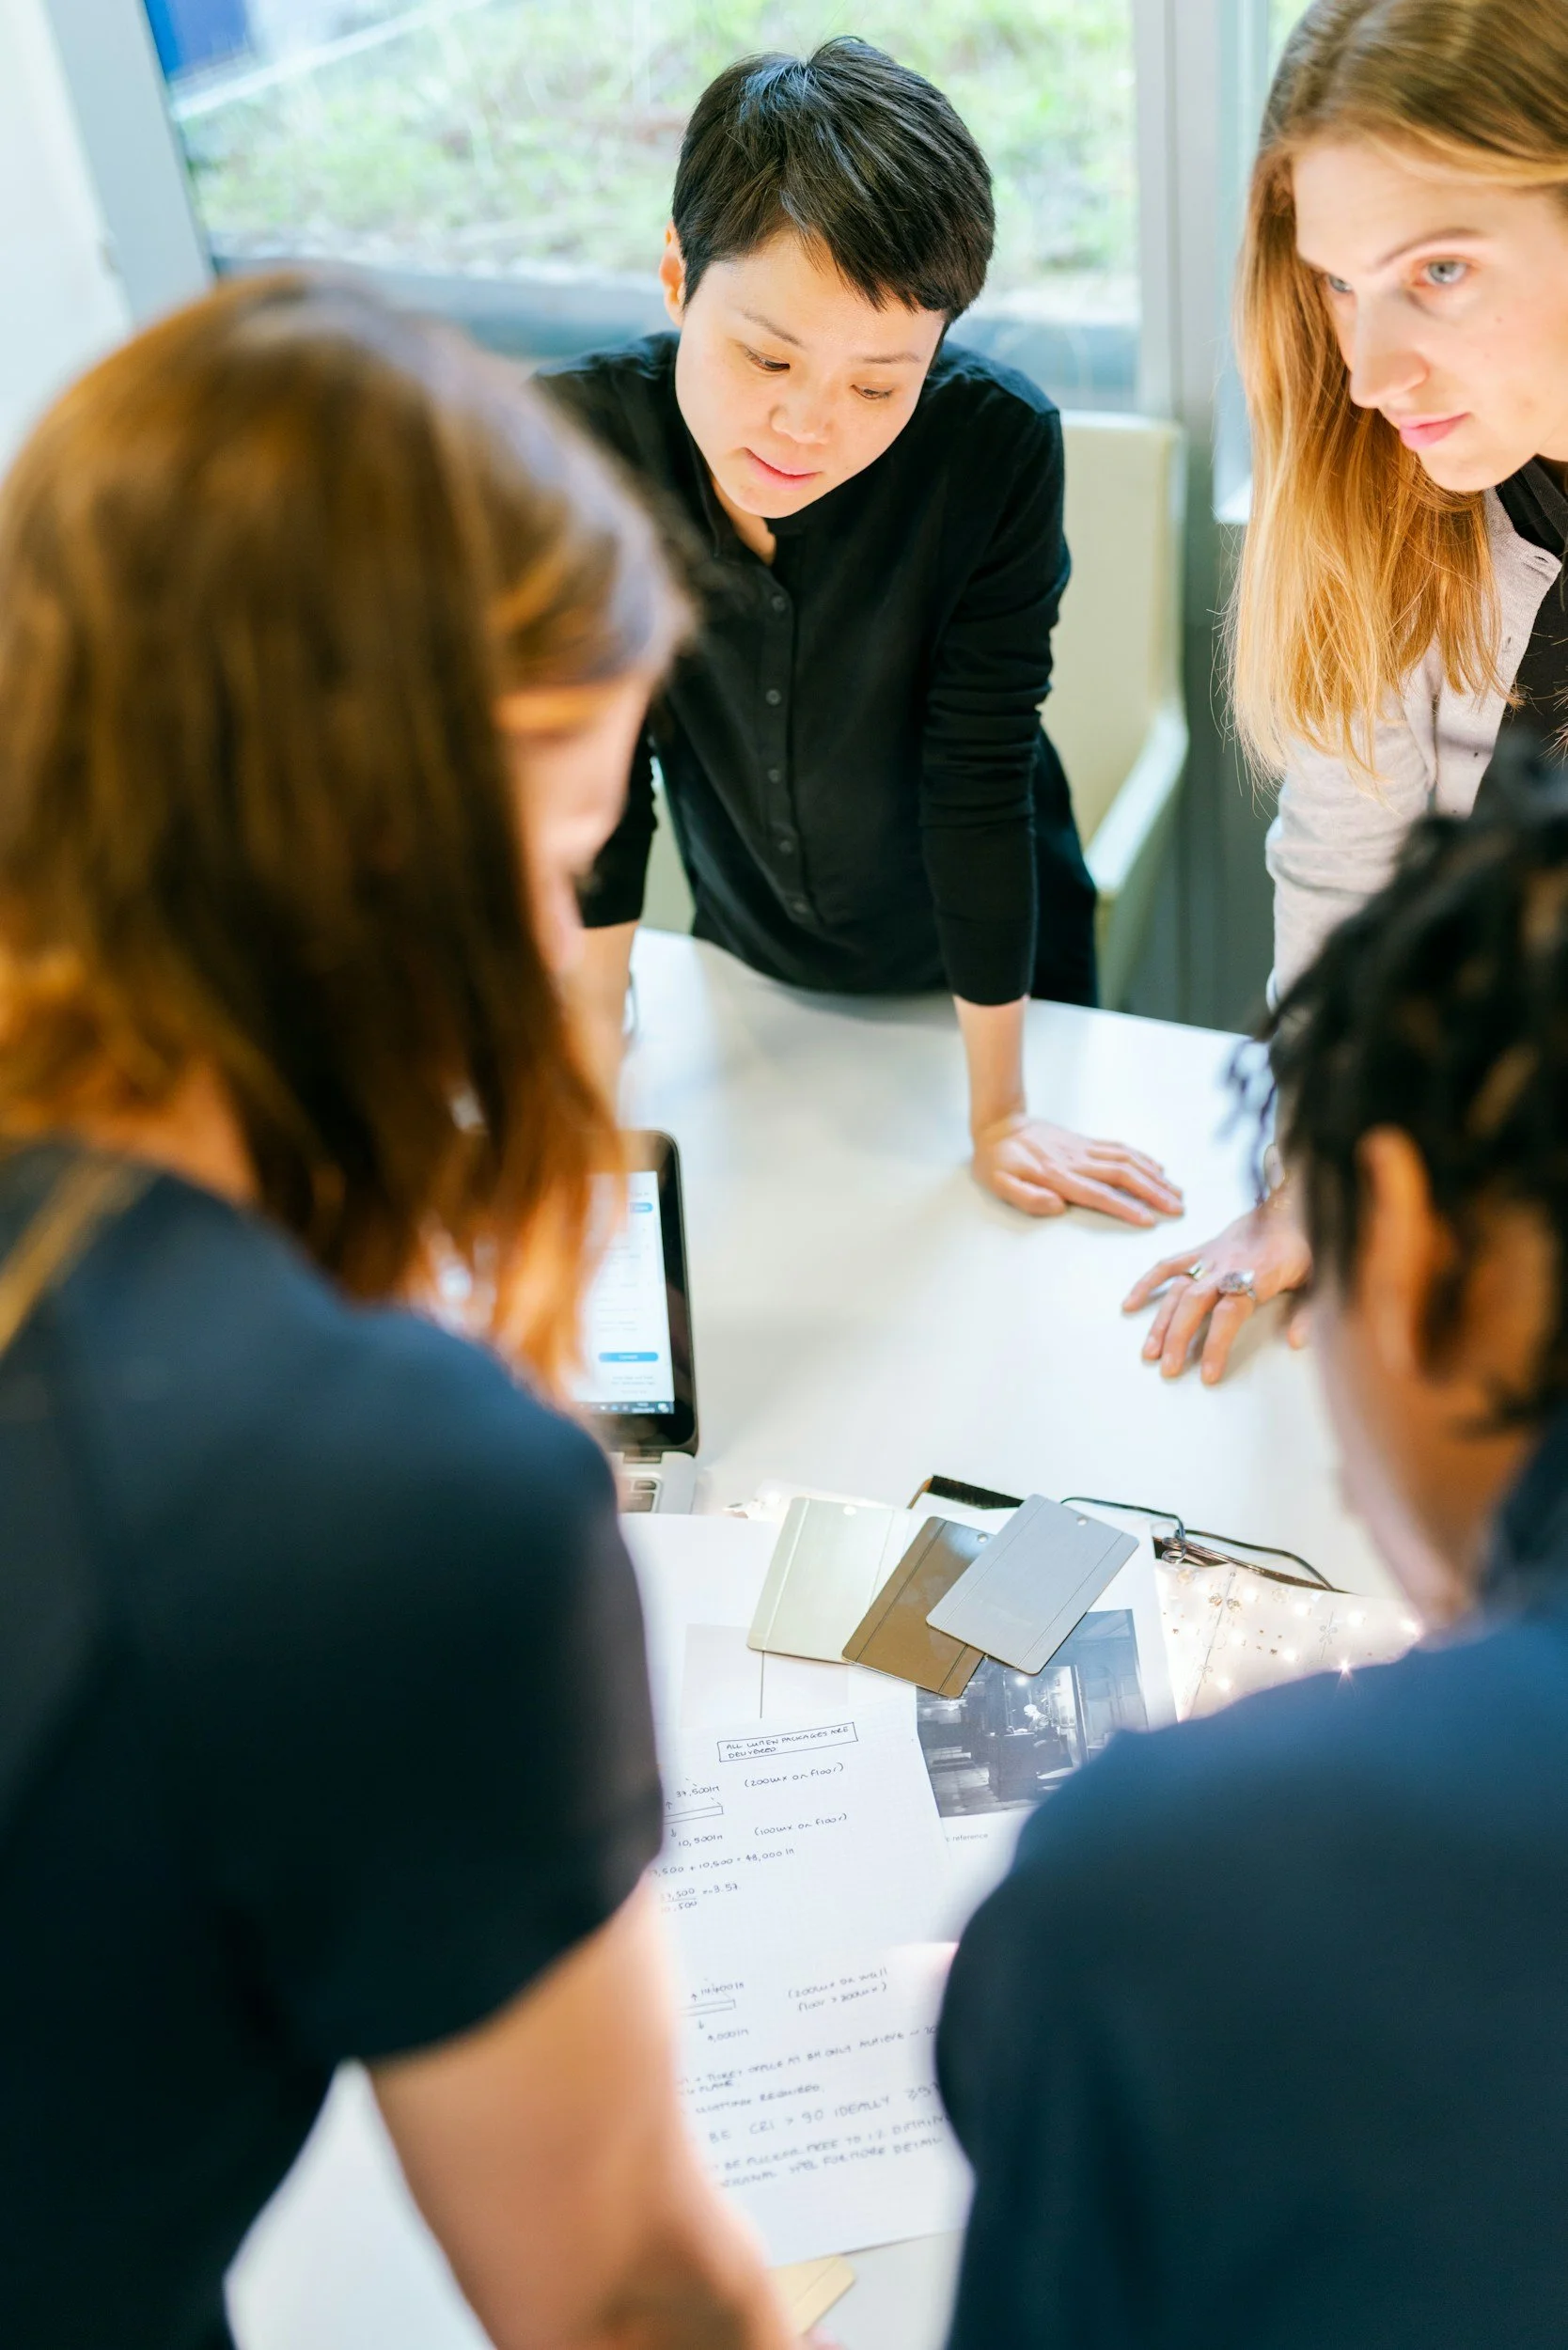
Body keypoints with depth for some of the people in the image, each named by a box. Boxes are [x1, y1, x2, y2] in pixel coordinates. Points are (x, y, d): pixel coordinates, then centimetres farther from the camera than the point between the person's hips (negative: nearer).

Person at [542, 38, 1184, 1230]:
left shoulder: (999, 445, -31)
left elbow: (978, 778, -25)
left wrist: (999, 1115, -18)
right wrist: (593, 1049, -8)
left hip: (982, 959, -2)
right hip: (749, 956, 2)